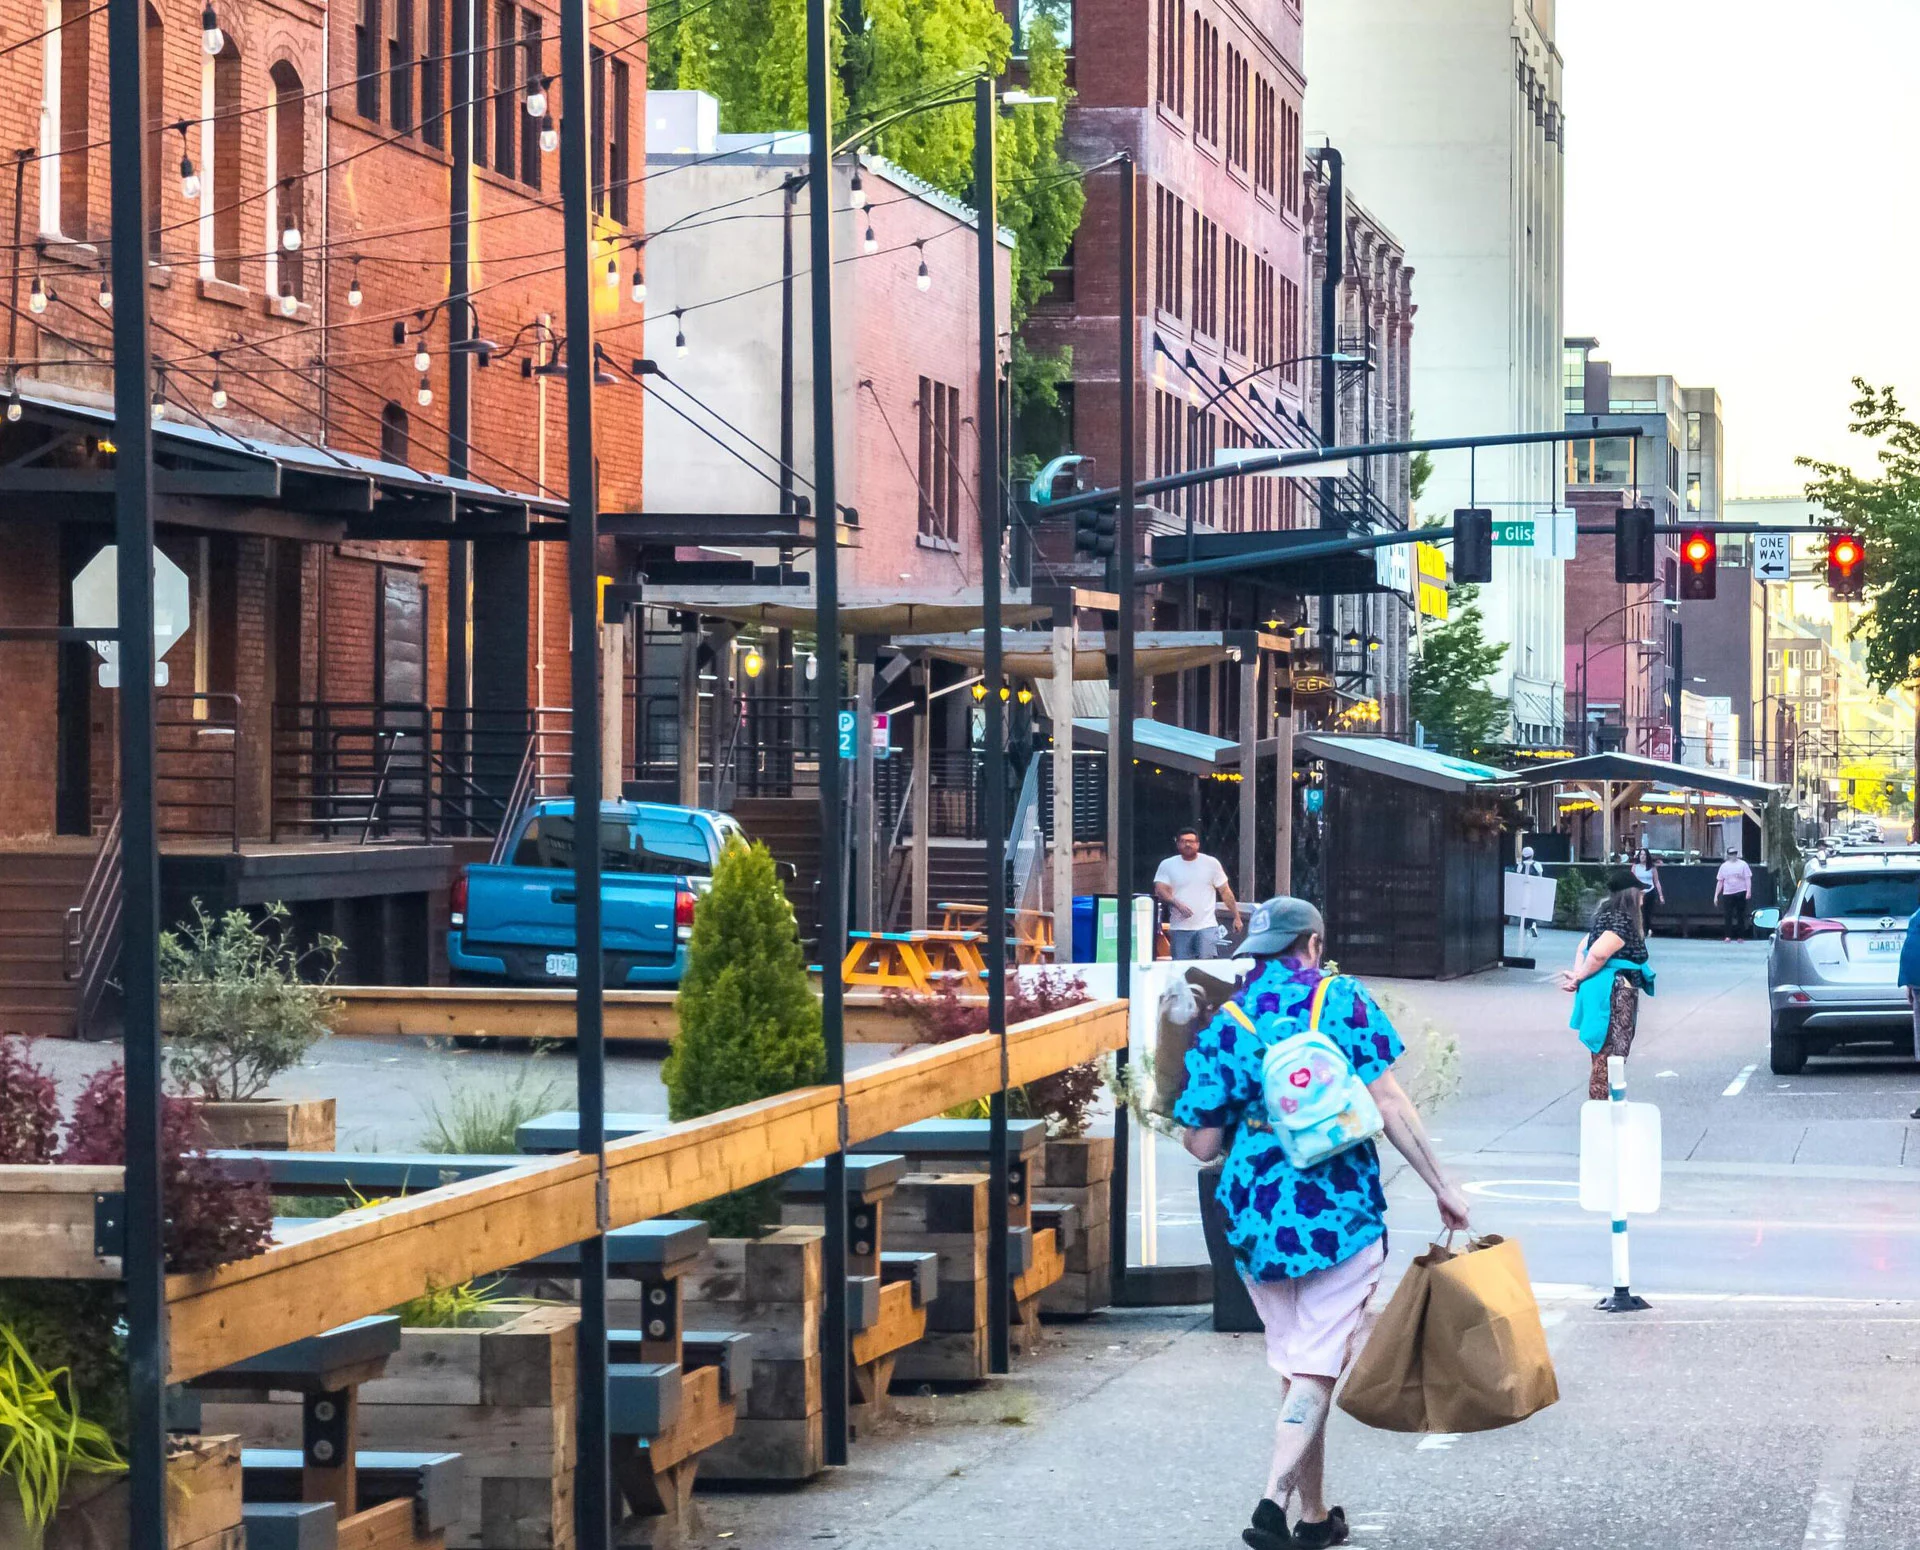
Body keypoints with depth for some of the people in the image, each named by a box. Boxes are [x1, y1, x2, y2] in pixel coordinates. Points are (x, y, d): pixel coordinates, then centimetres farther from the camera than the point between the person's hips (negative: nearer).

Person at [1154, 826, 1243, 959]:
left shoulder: (1211, 863, 7)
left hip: (1207, 927, -1)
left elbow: (1225, 892, 11)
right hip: (1179, 929, 1)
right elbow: (1160, 891, -5)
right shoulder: (1167, 865, 6)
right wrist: (1177, 903, -23)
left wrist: (1236, 917, 8)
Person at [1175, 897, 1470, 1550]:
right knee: (1317, 1368, -2)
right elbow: (1388, 1103, -8)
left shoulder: (1223, 1024, 4)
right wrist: (1442, 1186, -4)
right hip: (1339, 1214, -3)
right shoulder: (1341, 999, -1)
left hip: (1255, 1218, 3)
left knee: (1293, 1365, 16)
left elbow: (1202, 1143, 2)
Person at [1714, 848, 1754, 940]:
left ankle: (1740, 936, 6)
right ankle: (1728, 936, -4)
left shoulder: (1743, 865, 5)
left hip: (1740, 893, -2)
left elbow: (1748, 879, 1)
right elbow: (1720, 882, 12)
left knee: (1740, 915, 1)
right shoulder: (1724, 866, 11)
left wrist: (1748, 891, -13)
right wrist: (1716, 895, 8)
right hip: (1727, 894, 2)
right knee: (1727, 915, -7)